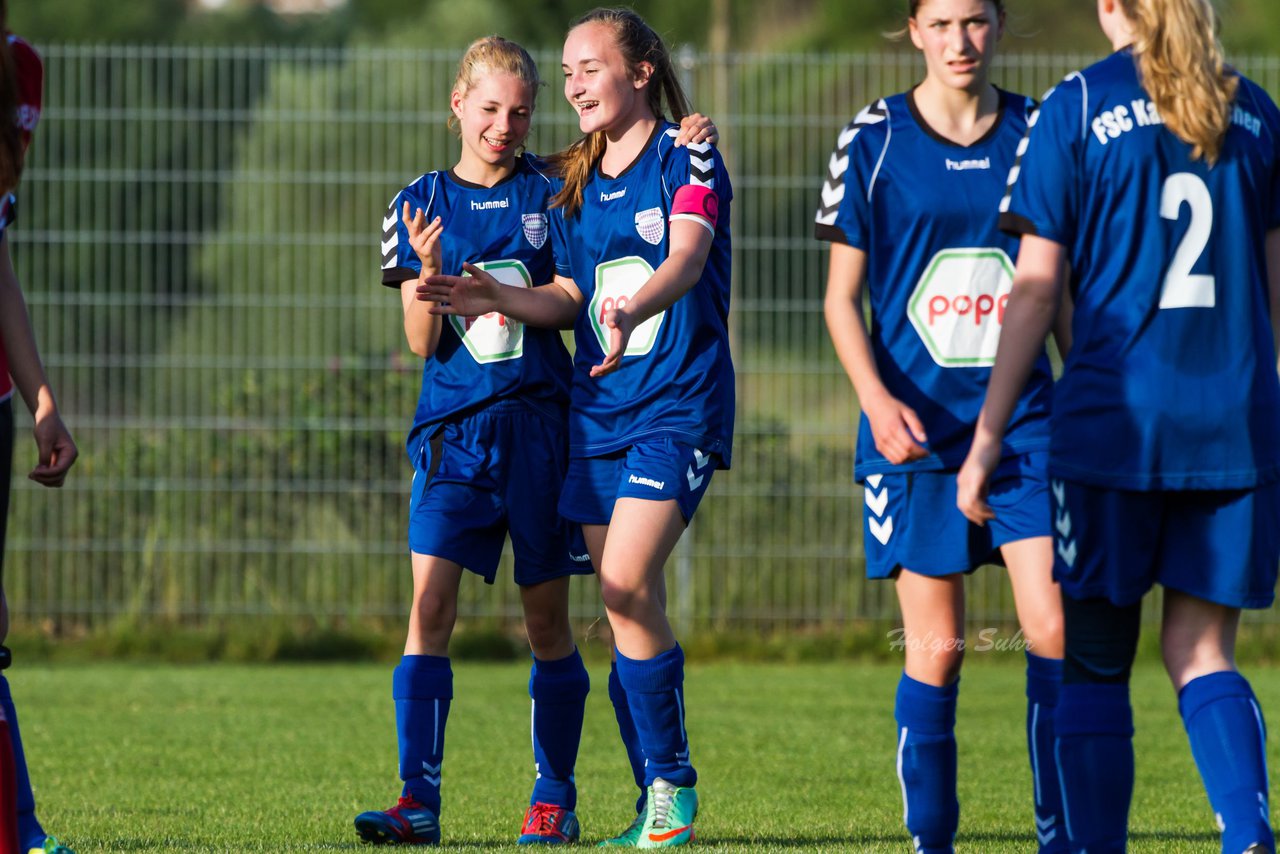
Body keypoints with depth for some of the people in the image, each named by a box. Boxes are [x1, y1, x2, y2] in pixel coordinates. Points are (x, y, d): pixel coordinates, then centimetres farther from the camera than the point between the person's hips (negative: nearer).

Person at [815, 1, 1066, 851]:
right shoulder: (873, 140, 1)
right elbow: (842, 296, 3)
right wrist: (876, 397, -11)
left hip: (1024, 420, 1)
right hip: (915, 425, -1)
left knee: (1055, 629, -10)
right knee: (937, 645, -1)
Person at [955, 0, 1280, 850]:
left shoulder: (1077, 109, -3)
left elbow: (1036, 290, -3)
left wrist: (989, 432, 1)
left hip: (1113, 420, -3)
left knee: (1097, 663, 7)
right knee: (1204, 652, 9)